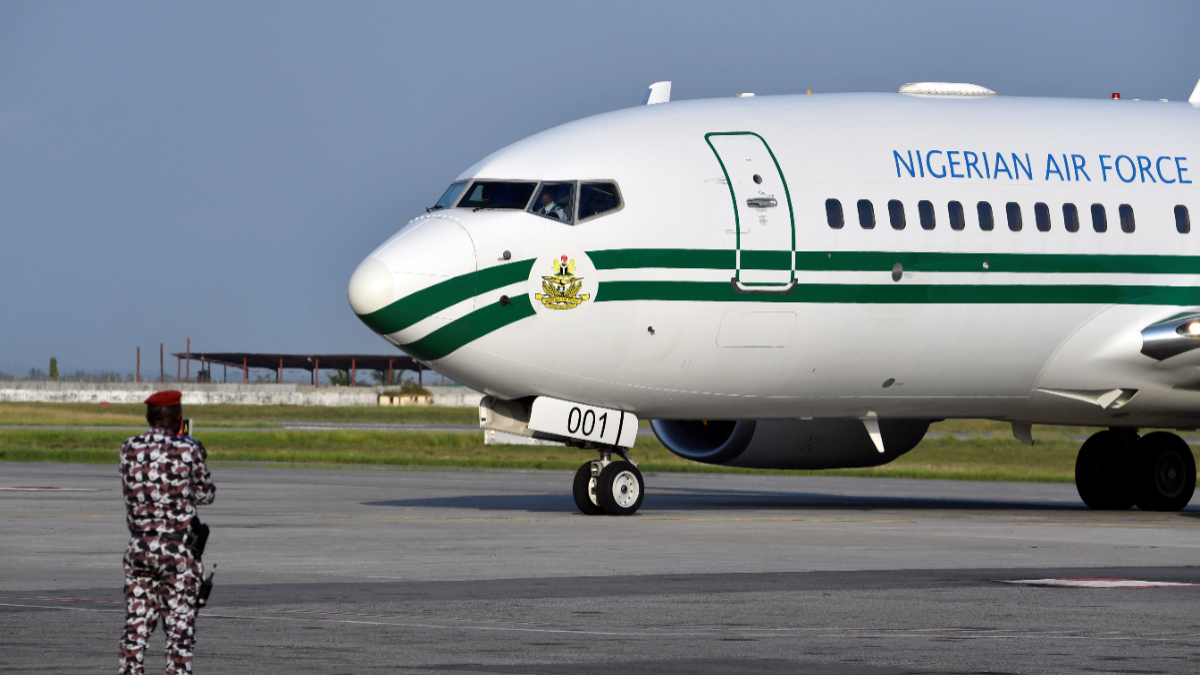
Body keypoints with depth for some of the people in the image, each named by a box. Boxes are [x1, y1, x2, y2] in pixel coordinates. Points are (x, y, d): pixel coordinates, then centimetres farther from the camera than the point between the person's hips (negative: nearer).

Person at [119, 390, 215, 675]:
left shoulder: (129, 449, 1)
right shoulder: (187, 451, -9)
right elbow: (205, 494, 2)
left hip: (138, 549, 4)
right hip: (176, 550, -4)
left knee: (137, 620, 10)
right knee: (179, 623, 2)